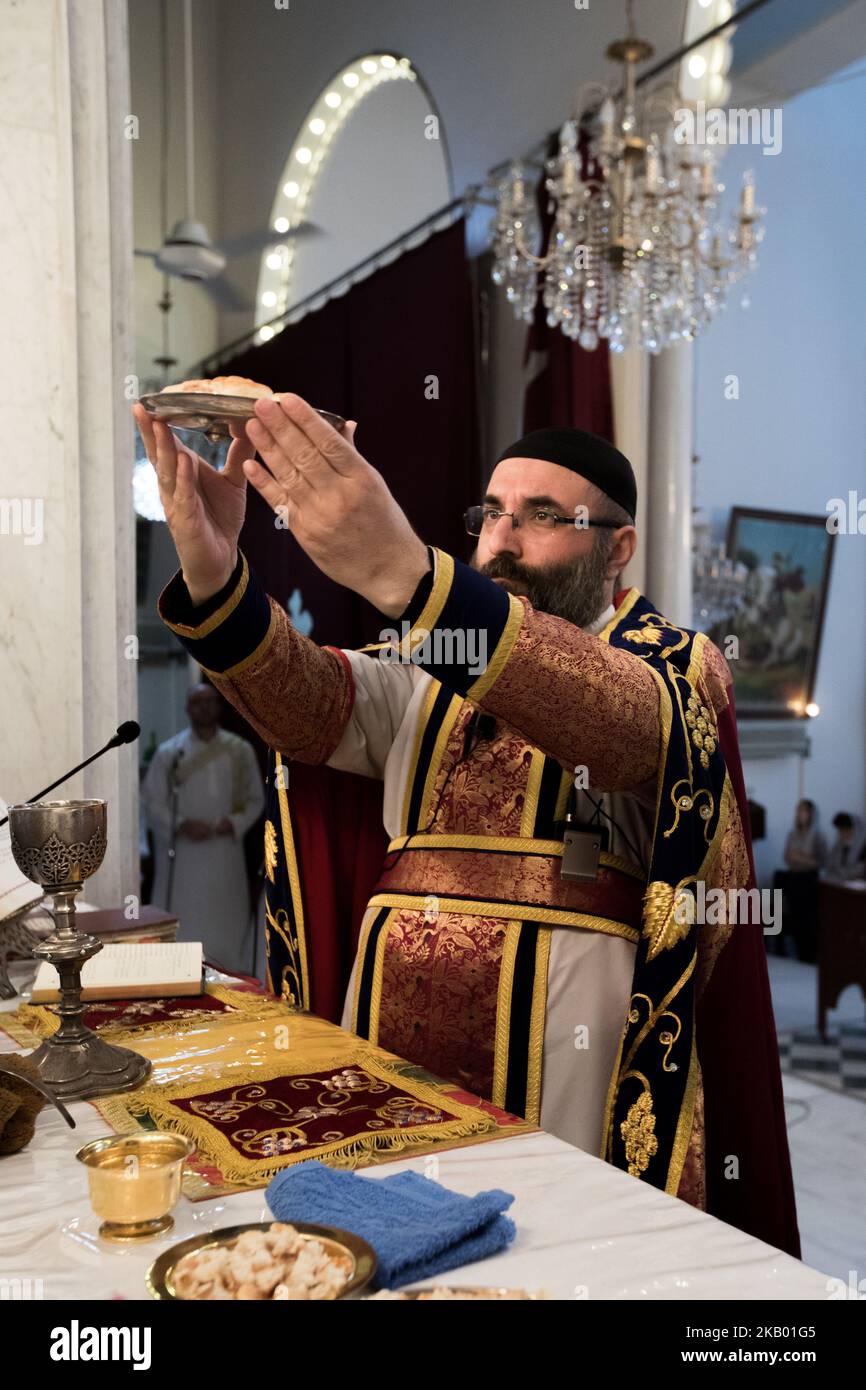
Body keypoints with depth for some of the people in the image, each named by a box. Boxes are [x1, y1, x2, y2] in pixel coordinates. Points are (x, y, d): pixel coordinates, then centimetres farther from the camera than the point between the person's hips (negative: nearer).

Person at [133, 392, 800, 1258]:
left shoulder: (674, 664, -1)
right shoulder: (427, 665, 14)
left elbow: (614, 720, -25)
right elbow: (306, 704, -5)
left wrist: (401, 572, -38)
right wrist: (212, 578, -25)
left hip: (564, 1024, -4)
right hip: (391, 1016, 5)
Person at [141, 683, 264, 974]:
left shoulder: (240, 750, 5)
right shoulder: (169, 752, 0)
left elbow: (255, 799, 8)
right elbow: (151, 800, 0)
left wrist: (233, 823, -10)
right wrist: (181, 825, -14)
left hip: (225, 854, 2)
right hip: (181, 854, -2)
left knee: (227, 922, 6)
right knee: (180, 924, -2)